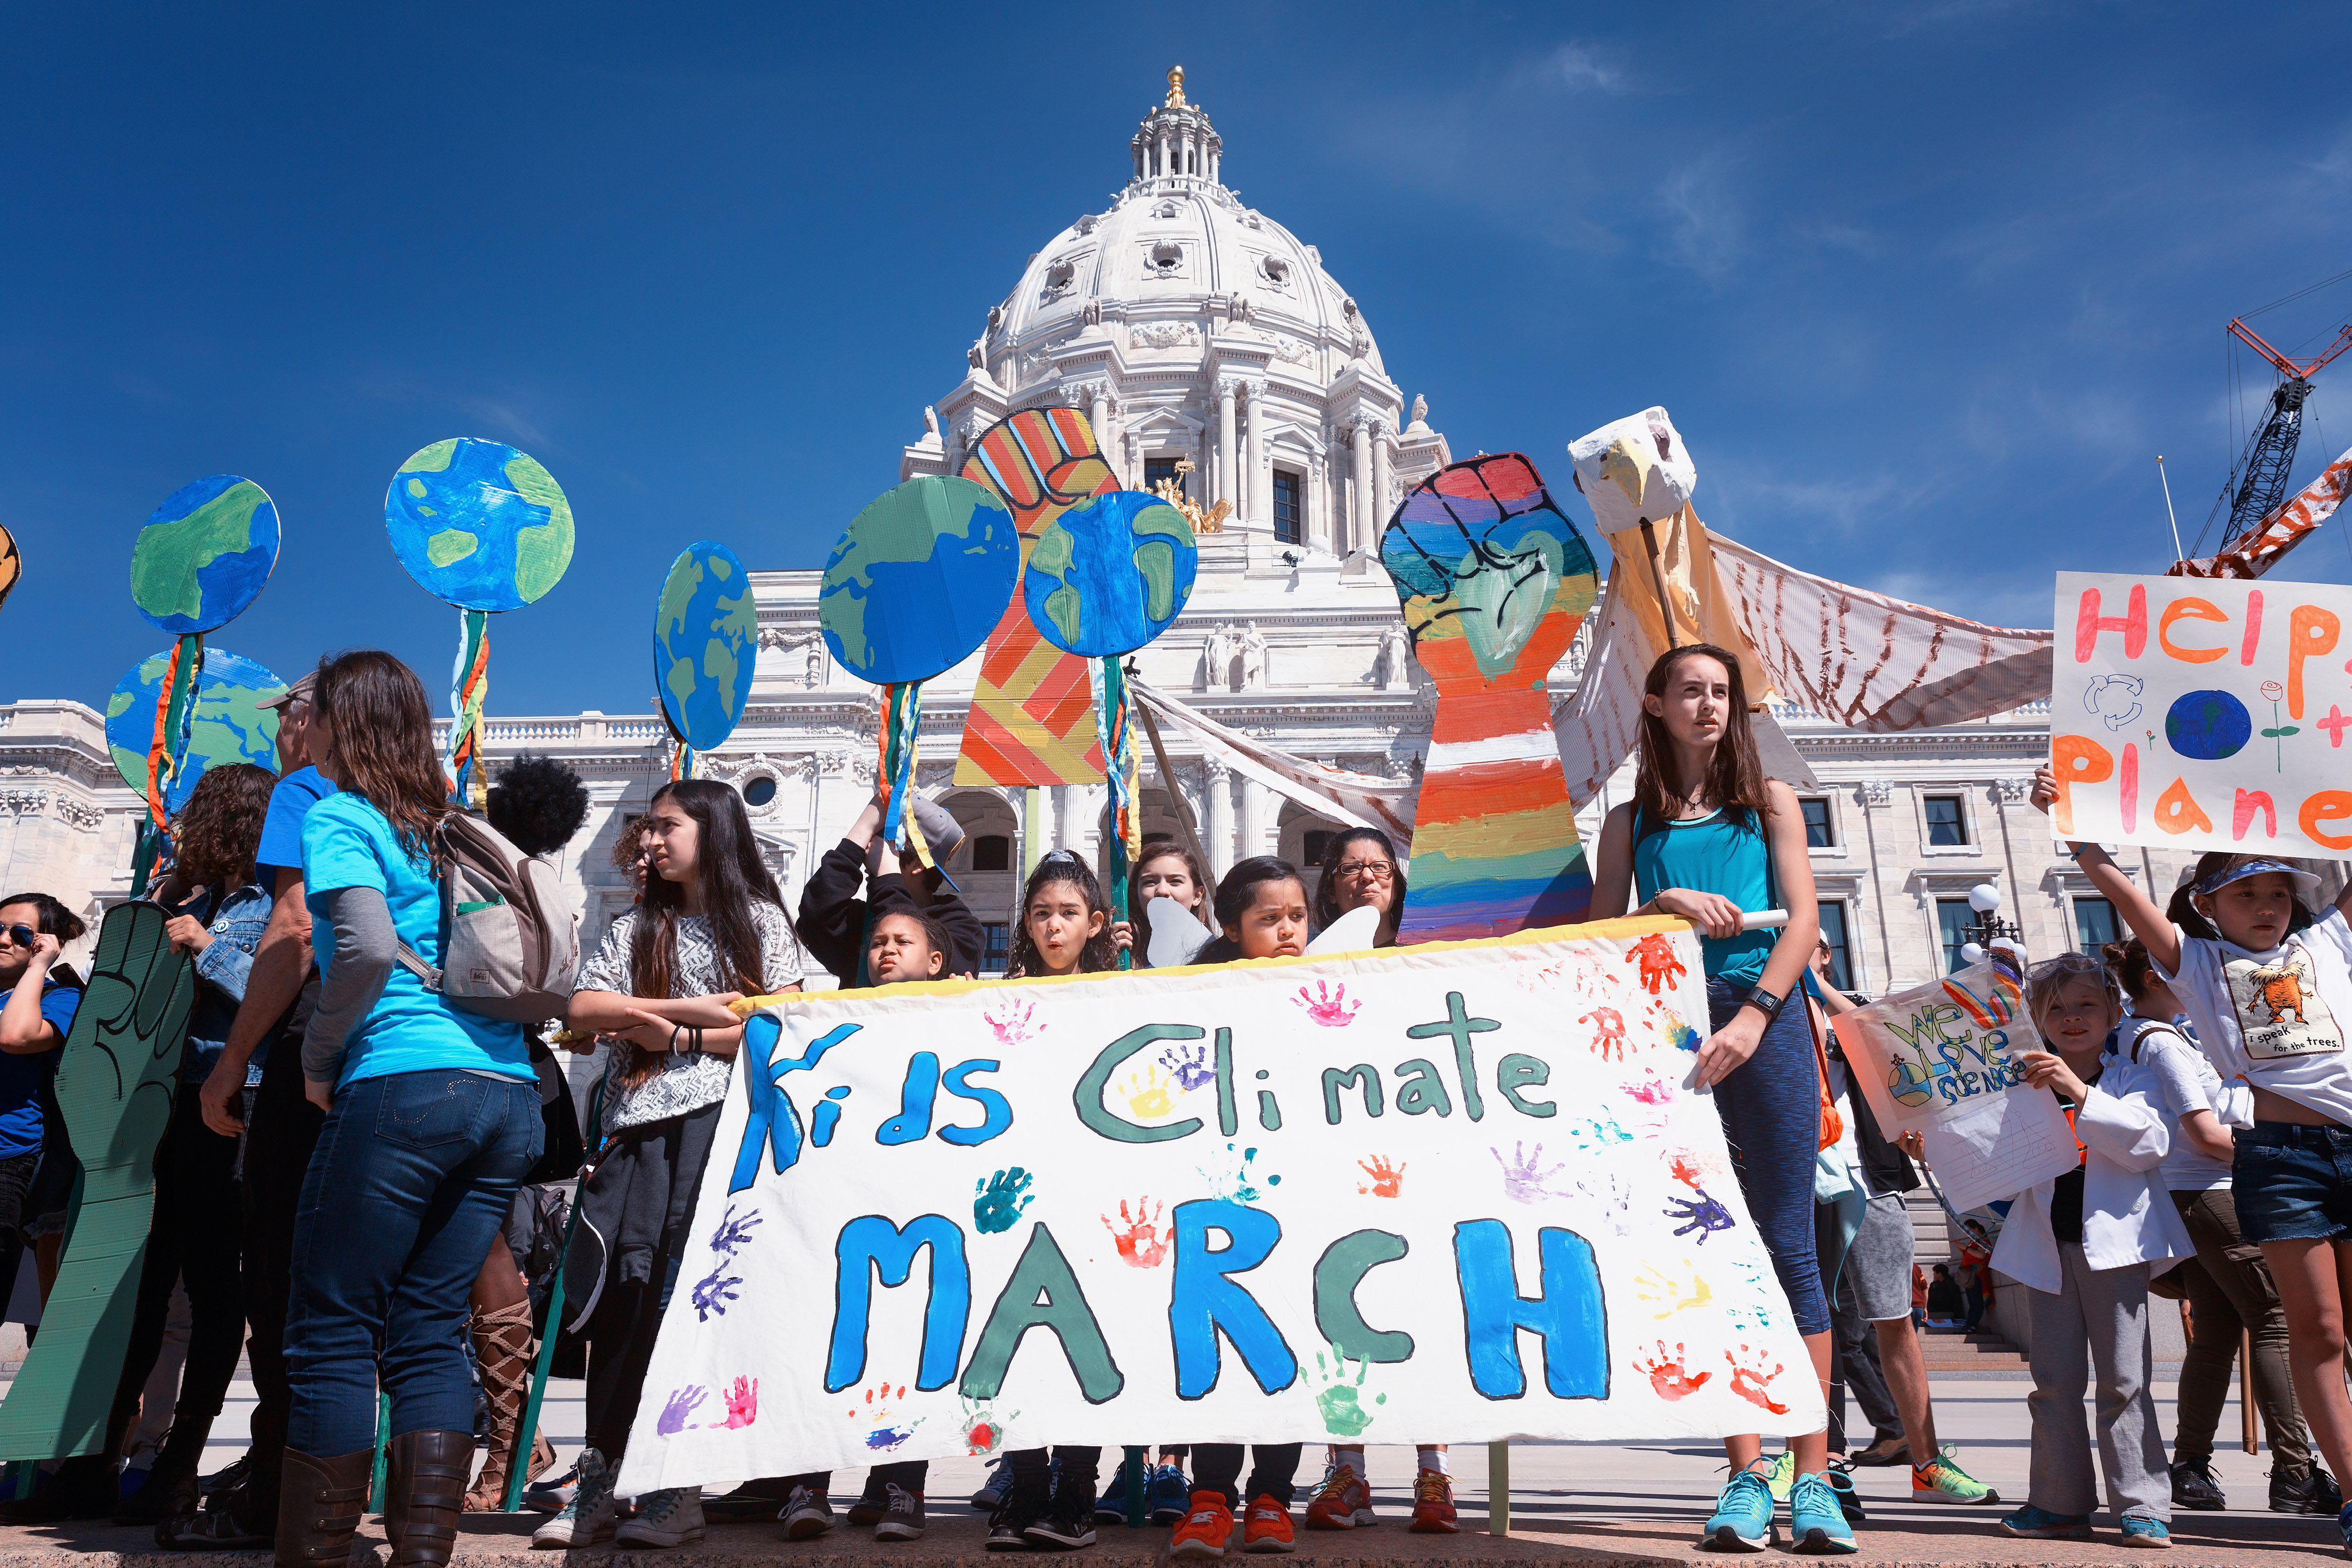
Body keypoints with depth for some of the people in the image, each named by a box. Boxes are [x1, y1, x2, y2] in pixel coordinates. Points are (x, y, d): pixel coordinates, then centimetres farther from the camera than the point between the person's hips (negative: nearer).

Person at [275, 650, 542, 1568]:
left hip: (404, 1085, -6)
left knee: (333, 1334, 3)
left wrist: (318, 1058, -1)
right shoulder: (454, 830, 19)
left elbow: (371, 946, -15)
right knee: (429, 1334, 10)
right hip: (509, 1091, 7)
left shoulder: (338, 816, 0)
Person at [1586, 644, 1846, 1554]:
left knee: (1787, 1244, -3)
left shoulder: (1768, 801, 13)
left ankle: (1813, 1478, 2)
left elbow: (1804, 919, 2)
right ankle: (1745, 1476, 7)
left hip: (1764, 1023, -1)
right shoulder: (1632, 822, 15)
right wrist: (1663, 904, -10)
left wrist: (1754, 1015, -12)